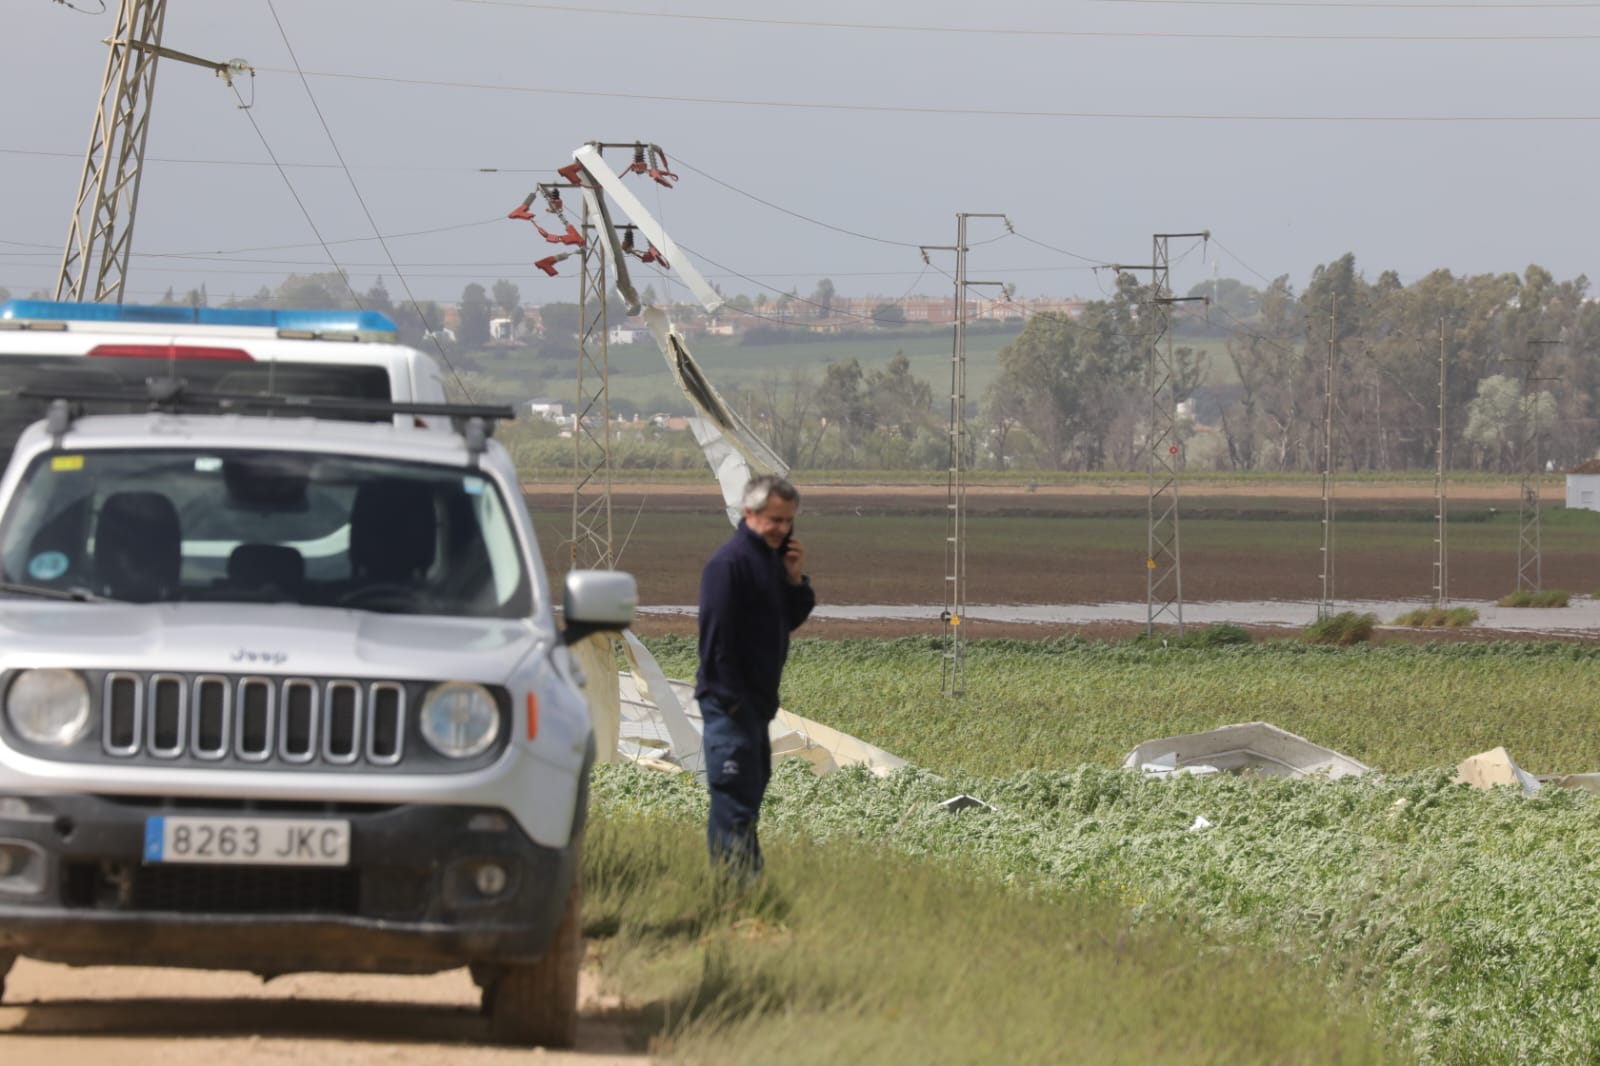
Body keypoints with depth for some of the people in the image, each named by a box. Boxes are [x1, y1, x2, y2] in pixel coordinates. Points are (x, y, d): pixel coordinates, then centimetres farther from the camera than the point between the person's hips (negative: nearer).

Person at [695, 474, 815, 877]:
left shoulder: (773, 557, 12)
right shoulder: (730, 562, -17)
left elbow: (790, 620, 16)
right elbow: (716, 633, -21)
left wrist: (796, 579, -2)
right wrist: (729, 699, -22)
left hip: (756, 700, 10)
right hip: (730, 702, -10)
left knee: (754, 784, 15)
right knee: (735, 798, -10)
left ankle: (745, 882, 22)